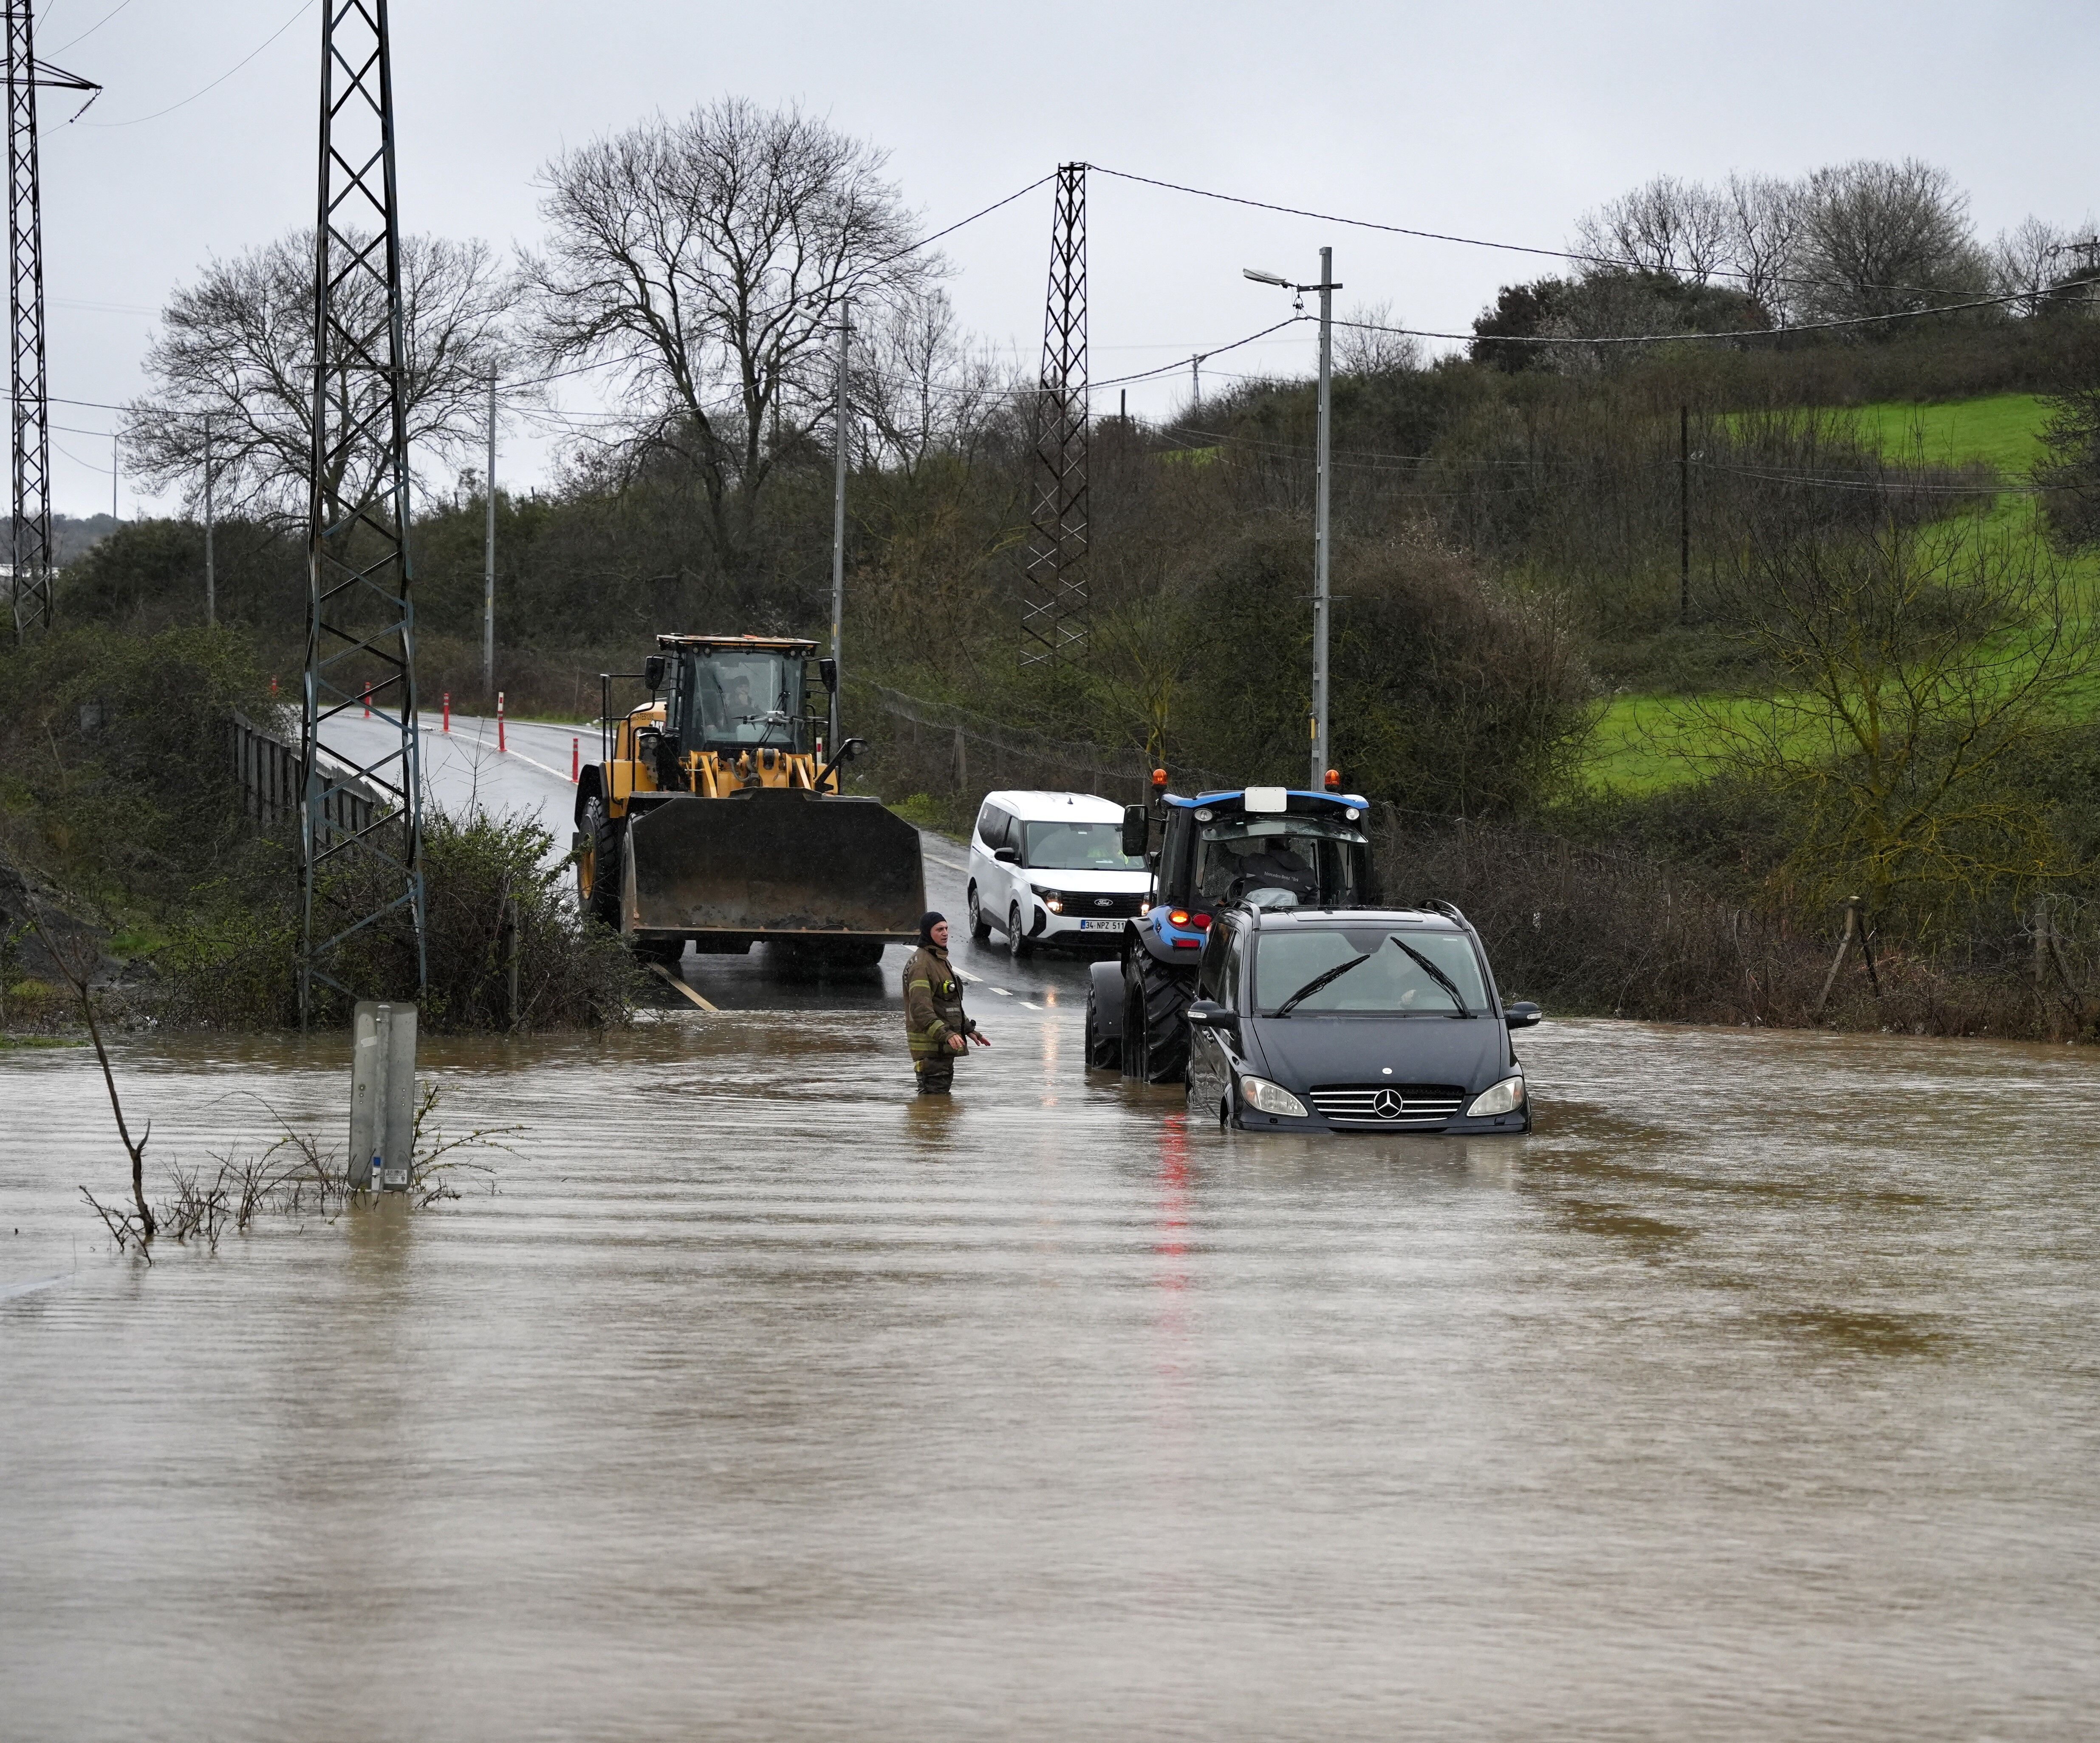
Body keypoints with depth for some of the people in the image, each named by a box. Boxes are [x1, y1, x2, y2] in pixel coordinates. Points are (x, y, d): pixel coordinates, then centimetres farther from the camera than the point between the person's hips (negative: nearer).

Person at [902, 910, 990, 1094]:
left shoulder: (940, 960, 19)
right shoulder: (921, 964, -16)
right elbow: (921, 1010, -26)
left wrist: (969, 1030, 20)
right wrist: (946, 1034, -34)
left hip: (945, 1046, 11)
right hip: (930, 1044, -11)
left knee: (944, 1092, 15)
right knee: (933, 1094, -12)